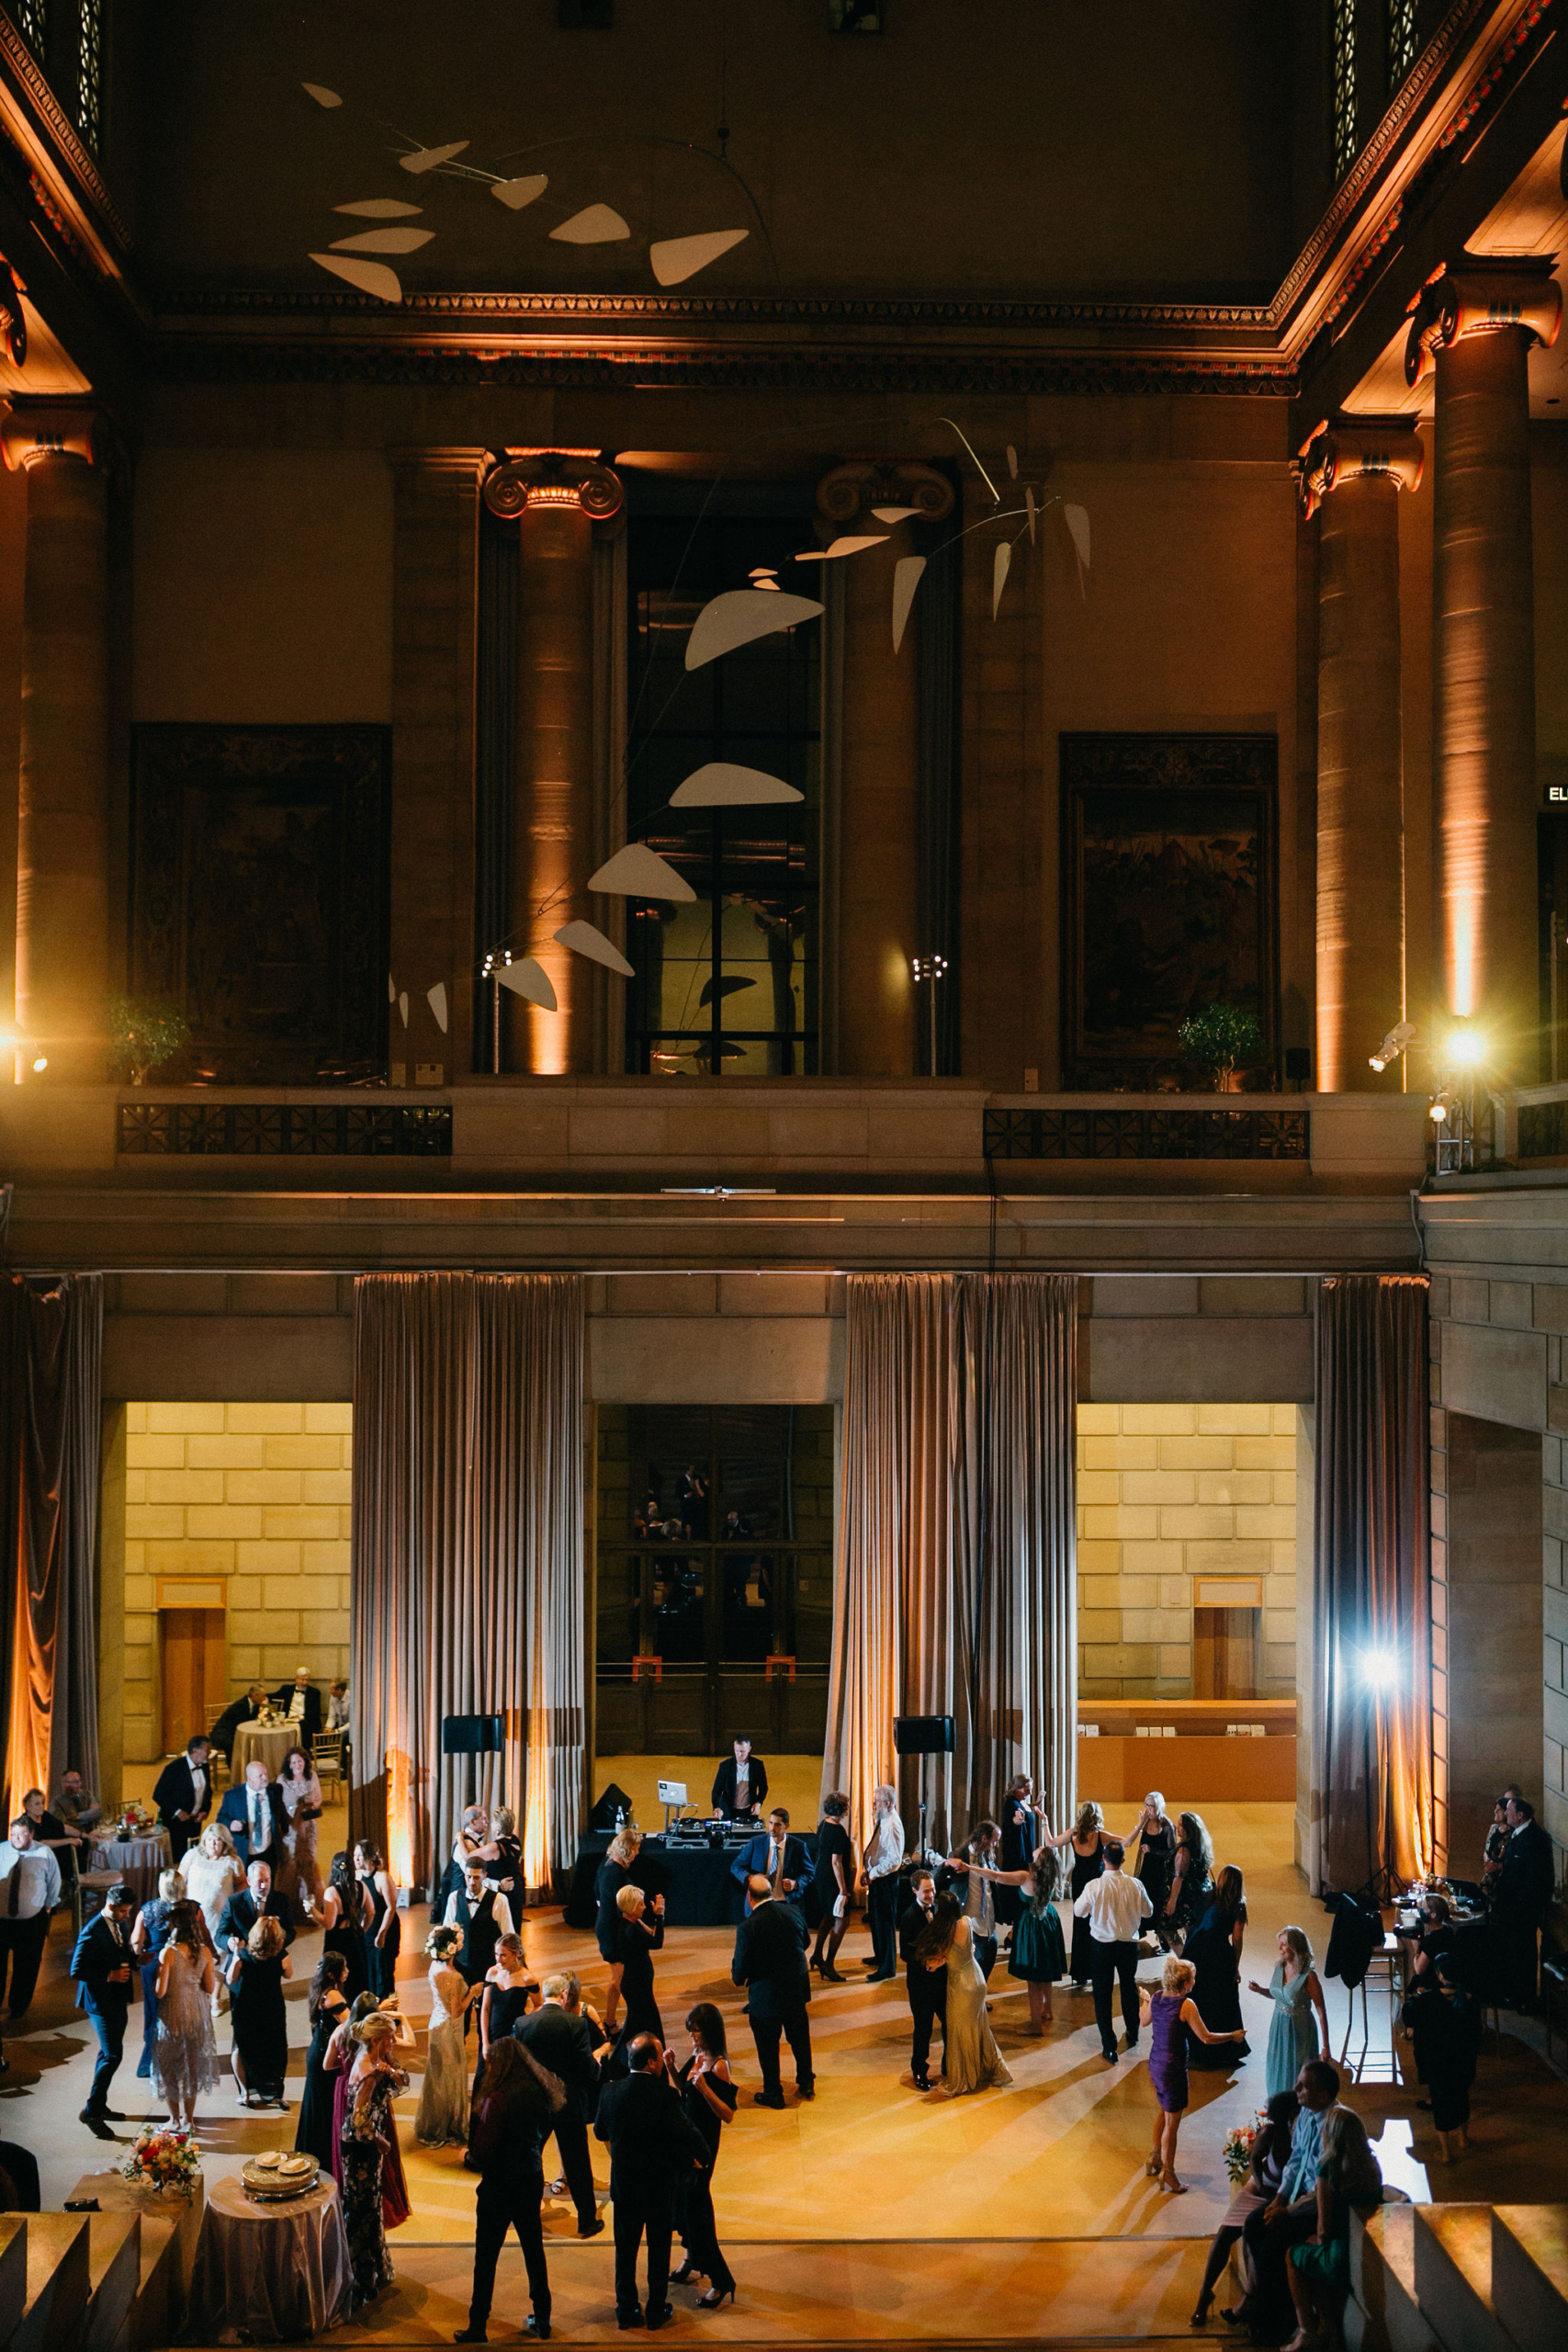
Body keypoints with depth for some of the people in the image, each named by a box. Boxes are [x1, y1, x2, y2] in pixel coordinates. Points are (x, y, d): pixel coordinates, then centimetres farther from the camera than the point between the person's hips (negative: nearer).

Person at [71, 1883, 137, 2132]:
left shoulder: (122, 1924, 3)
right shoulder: (92, 1932, -23)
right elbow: (76, 1971, -22)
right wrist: (109, 1976, -24)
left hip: (118, 1999, 9)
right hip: (100, 2001, -9)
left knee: (110, 2053, 18)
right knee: (112, 2055, -9)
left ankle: (100, 2105, 32)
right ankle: (91, 2111, 3)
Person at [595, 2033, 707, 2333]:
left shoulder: (610, 2092, -10)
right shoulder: (664, 2095, -23)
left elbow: (599, 2132, 5)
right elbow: (685, 2135, -25)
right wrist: (701, 2157, -6)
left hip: (623, 2183, 3)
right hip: (660, 2185, -3)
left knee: (625, 2248, 16)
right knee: (659, 2248, 14)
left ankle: (626, 2310, 24)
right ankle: (657, 2311, 23)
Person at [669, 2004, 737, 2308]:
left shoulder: (719, 2066, -22)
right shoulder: (697, 2055, 3)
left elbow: (728, 2115, -22)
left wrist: (705, 2089, -34)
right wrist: (671, 2068, 2)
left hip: (704, 2141, -8)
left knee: (695, 2206, -5)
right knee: (680, 2197, 19)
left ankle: (720, 2281, 3)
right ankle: (692, 2260, 40)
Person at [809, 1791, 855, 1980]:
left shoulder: (823, 1824, 4)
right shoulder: (838, 1831, -23)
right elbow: (836, 1862, -24)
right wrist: (843, 1890, -21)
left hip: (821, 1878, 10)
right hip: (832, 1881, -10)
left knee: (828, 1917, 24)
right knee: (841, 1920, -4)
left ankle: (818, 1956, 34)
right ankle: (828, 1966, -4)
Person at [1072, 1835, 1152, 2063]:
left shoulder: (1094, 1886, -21)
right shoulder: (1135, 1885, -15)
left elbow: (1078, 1911, -5)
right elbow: (1147, 1911, 0)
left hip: (1102, 1945, -3)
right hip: (1129, 1944, 3)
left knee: (1102, 1995, 9)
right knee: (1129, 1988, 24)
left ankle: (1109, 2048, 11)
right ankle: (1132, 2035, 43)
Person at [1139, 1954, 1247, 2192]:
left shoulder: (1157, 1997, -2)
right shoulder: (1186, 2005, -22)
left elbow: (1143, 2021, 17)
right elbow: (1206, 2037, -18)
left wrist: (1145, 1999, 34)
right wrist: (1232, 2036, -4)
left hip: (1155, 2064, 8)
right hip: (1173, 2069, -8)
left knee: (1165, 2111, 29)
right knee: (1172, 2122, 7)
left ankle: (1156, 2158, 43)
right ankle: (1167, 2172, 18)